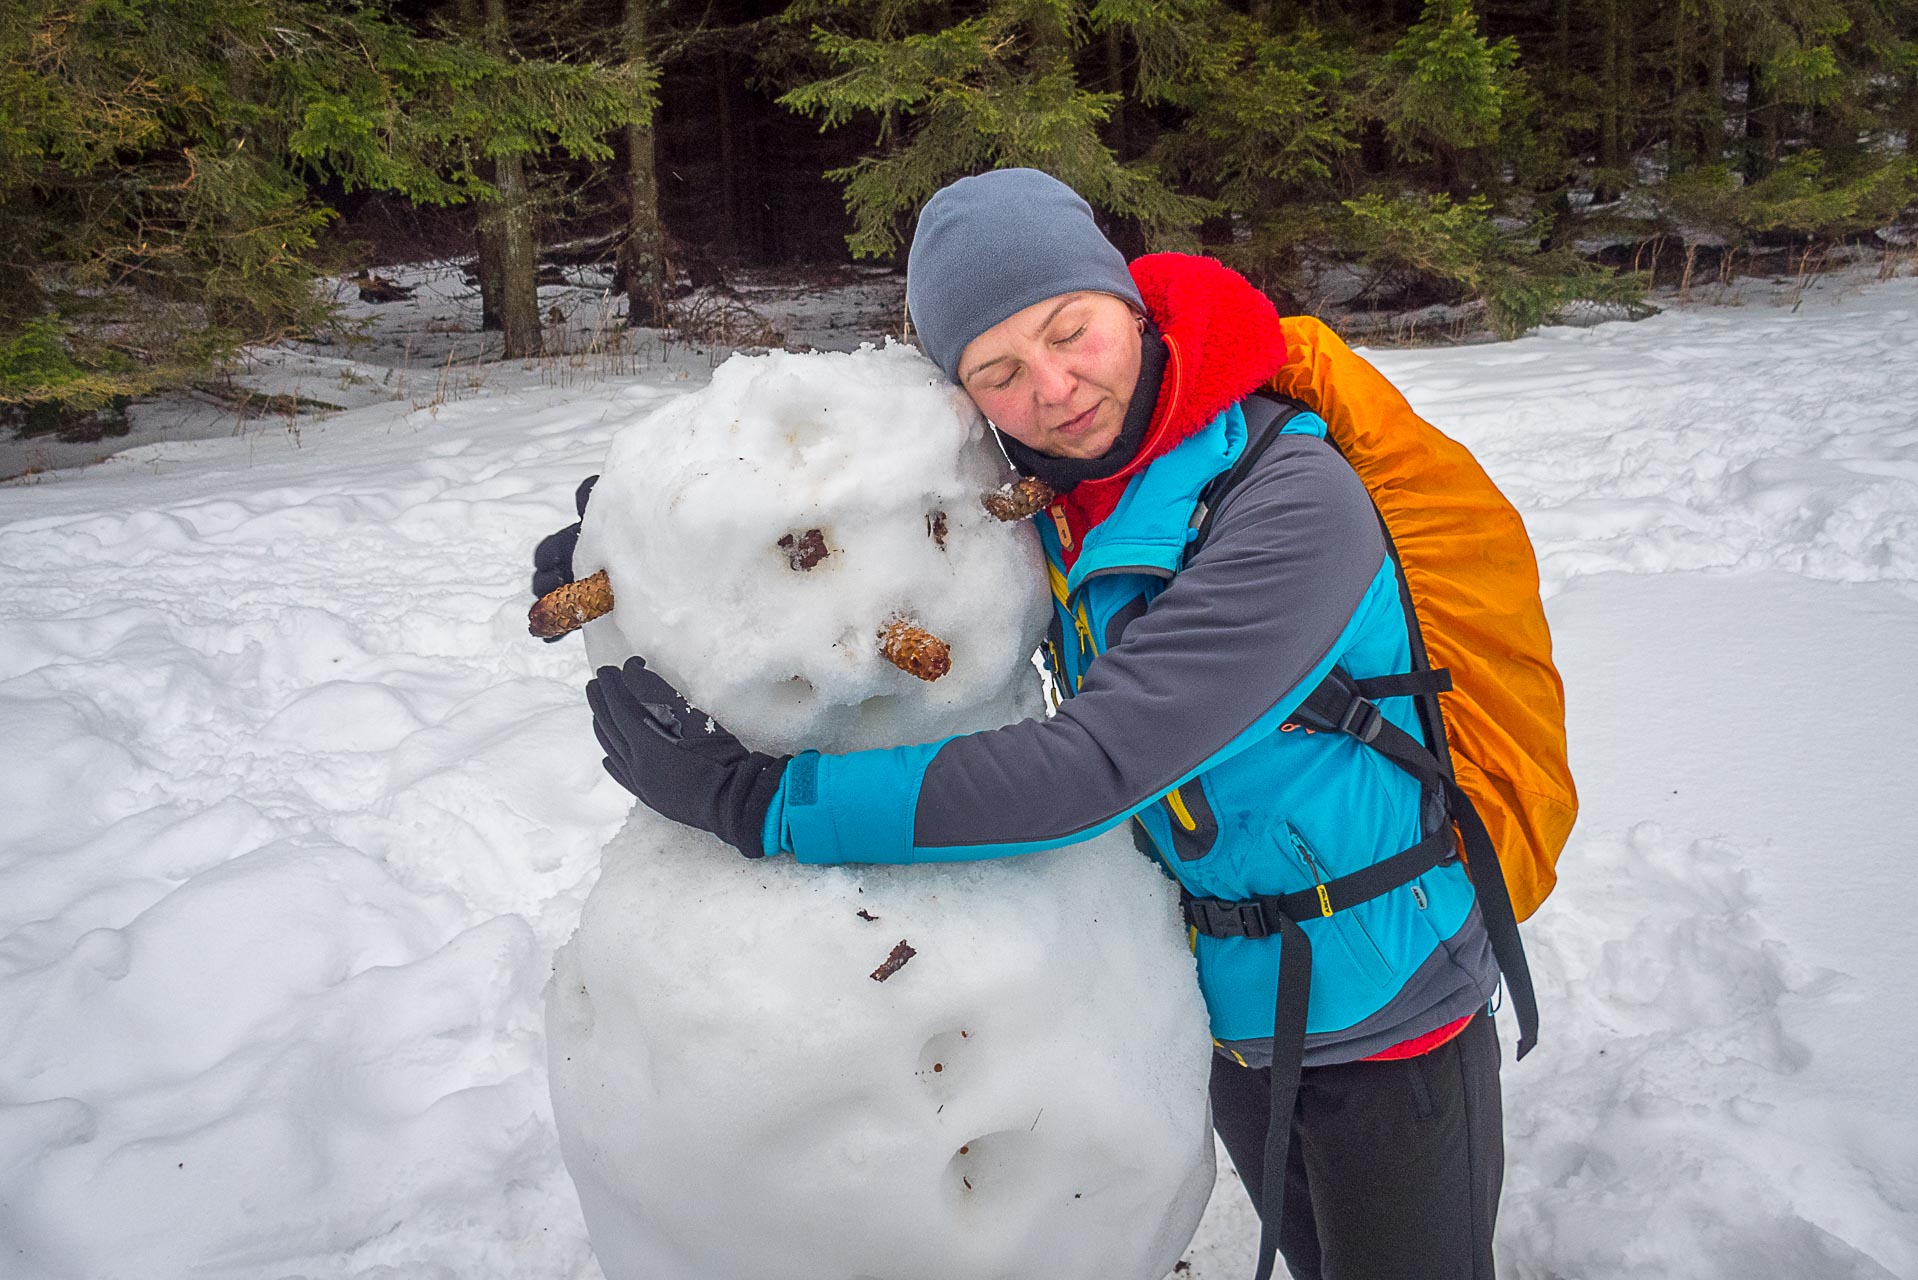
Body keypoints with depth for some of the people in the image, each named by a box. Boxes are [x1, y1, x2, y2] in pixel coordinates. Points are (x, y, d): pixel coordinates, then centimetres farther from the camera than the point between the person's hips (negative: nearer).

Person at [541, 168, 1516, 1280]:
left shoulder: (1294, 501, -29)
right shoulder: (1043, 492, -7)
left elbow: (1089, 770, -36)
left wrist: (755, 800, -33)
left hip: (1387, 1014, -5)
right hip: (1229, 999, 6)